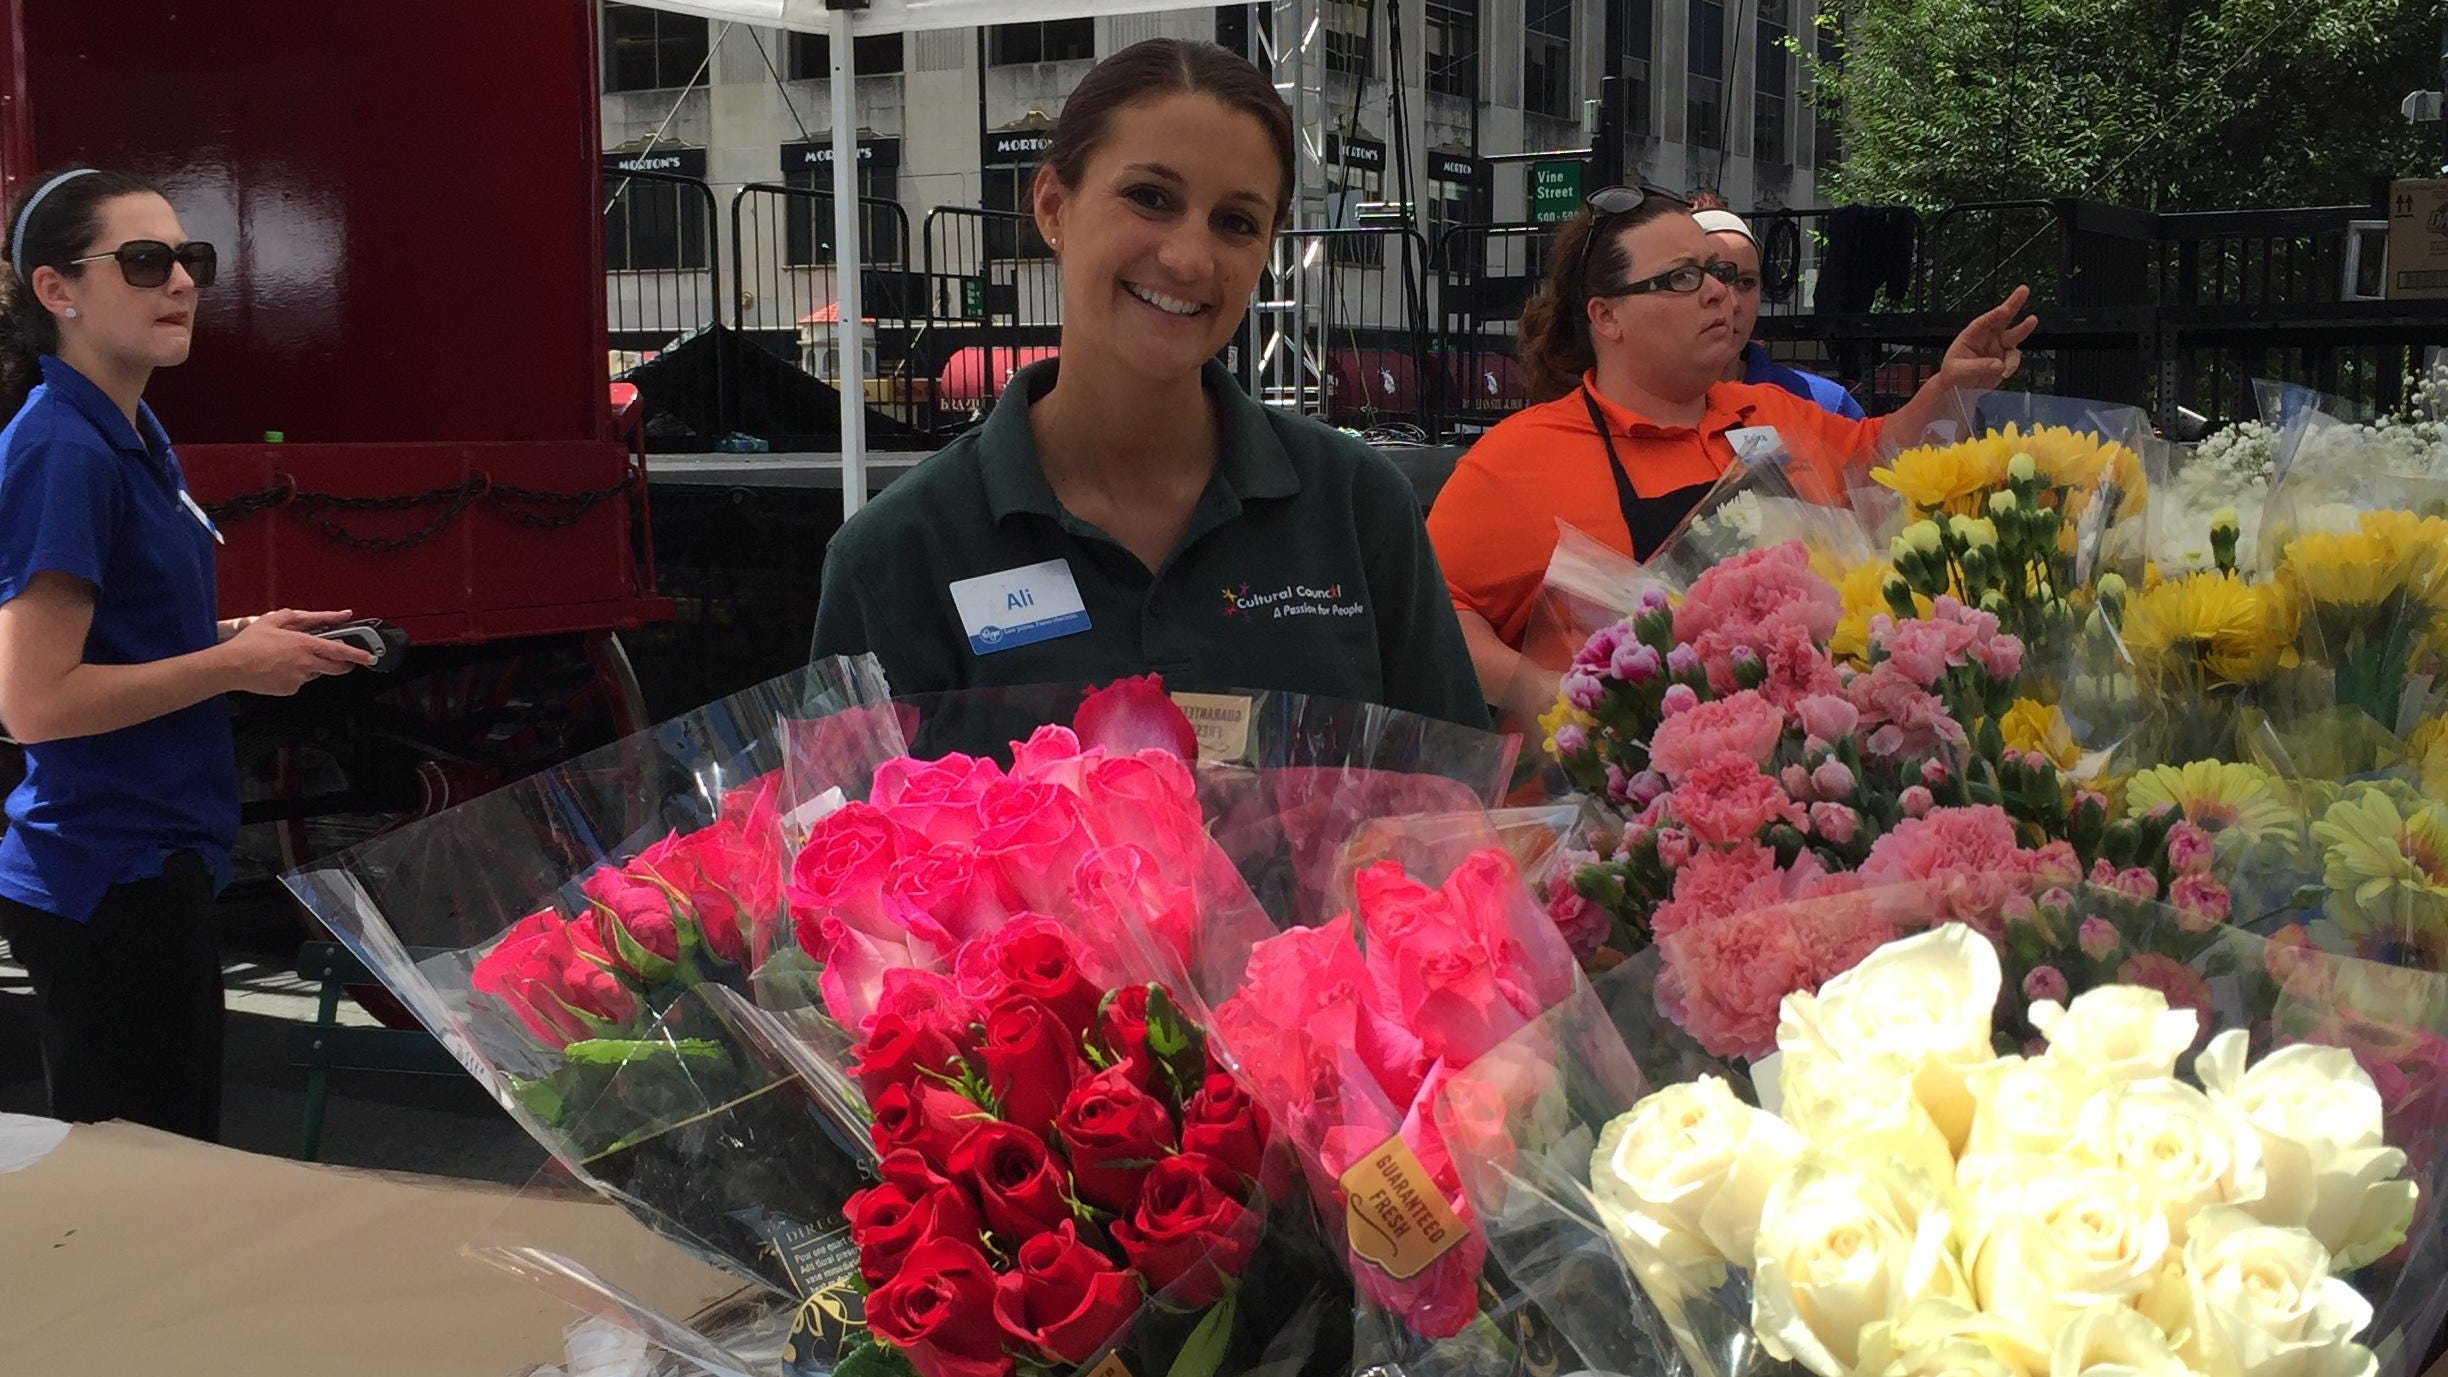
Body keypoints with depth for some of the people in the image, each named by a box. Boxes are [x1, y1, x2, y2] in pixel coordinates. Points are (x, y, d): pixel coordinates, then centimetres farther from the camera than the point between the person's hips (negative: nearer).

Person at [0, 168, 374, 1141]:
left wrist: (242, 636, 5)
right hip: (107, 879, -9)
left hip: (152, 864, 9)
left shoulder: (132, 438, 10)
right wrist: (234, 666, -16)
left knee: (182, 1158, 18)